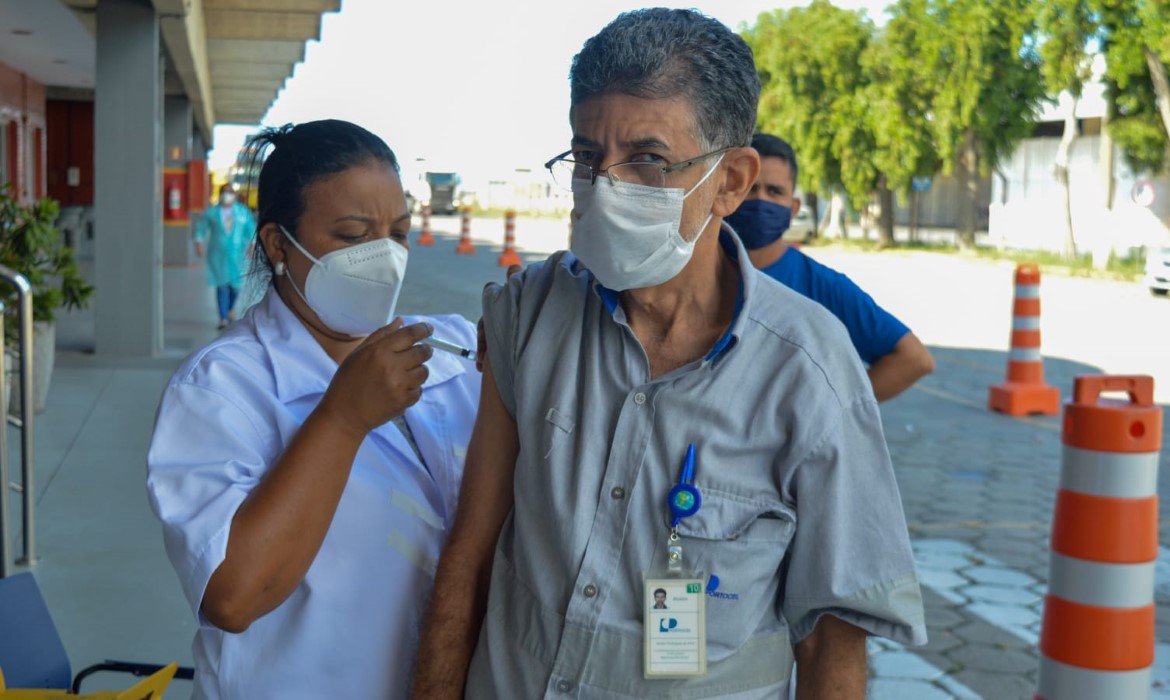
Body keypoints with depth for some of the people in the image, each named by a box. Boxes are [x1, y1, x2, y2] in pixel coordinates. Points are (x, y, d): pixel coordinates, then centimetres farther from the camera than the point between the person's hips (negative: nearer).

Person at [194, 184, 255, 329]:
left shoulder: (243, 212, 4)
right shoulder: (211, 212, 3)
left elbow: (251, 229, 4)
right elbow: (201, 227, 6)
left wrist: (252, 244, -7)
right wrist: (199, 242, -5)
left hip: (237, 254, 1)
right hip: (218, 255, -1)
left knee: (235, 284, 2)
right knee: (221, 286, -4)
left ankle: (231, 308, 34)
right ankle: (223, 319, 1)